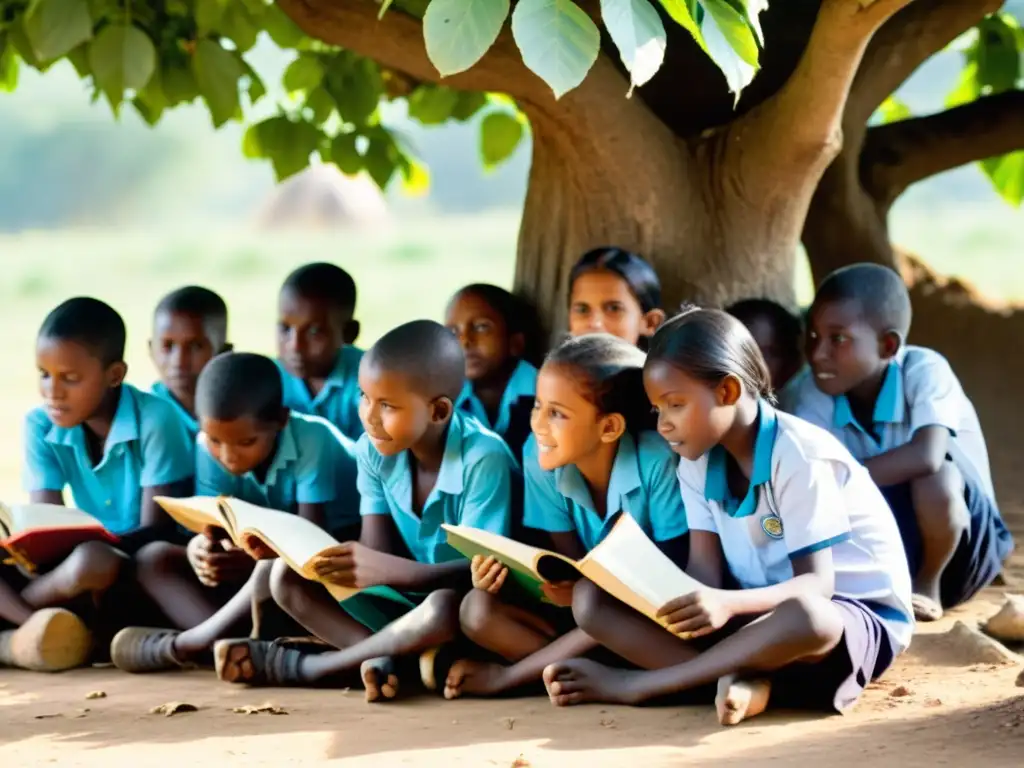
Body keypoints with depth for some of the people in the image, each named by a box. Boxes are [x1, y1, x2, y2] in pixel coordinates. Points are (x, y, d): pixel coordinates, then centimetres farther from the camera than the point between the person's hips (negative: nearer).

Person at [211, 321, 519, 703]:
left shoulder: (484, 459, -22)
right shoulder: (374, 451, -3)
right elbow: (378, 549, -7)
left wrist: (384, 570, -39)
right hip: (406, 600, 6)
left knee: (446, 607, -40)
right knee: (288, 575, -8)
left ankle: (296, 667, -24)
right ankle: (383, 657, -31)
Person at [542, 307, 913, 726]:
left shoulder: (797, 455, -20)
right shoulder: (697, 462, 2)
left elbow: (815, 585, -23)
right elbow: (704, 569, -5)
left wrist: (728, 603, -42)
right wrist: (687, 603, -31)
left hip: (861, 615, -6)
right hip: (761, 612, 7)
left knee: (804, 618, -45)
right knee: (594, 603, -10)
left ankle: (638, 684, -30)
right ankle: (737, 679, -30)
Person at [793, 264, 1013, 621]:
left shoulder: (924, 371, -25)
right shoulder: (818, 392, -11)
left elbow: (928, 456, -43)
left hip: (959, 542, -4)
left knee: (935, 472, -35)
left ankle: (929, 584, -11)